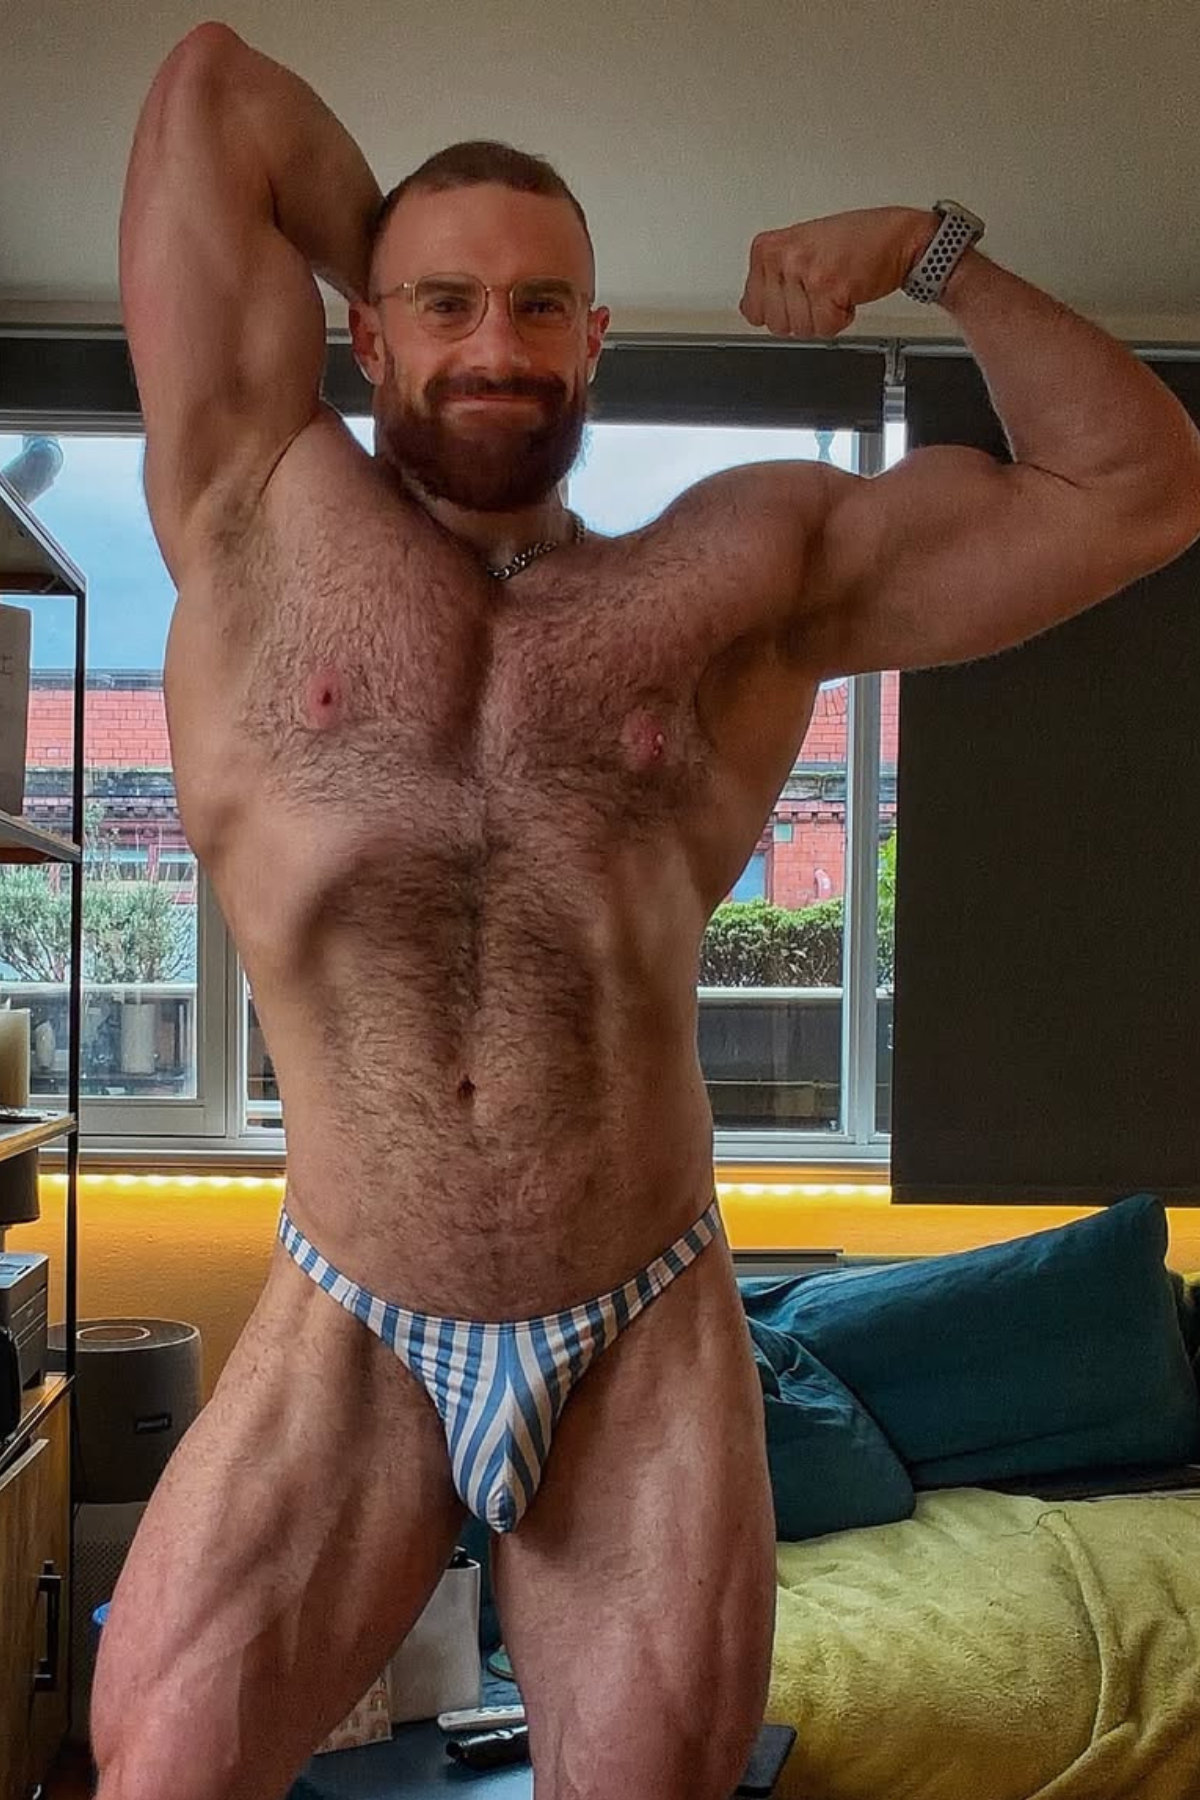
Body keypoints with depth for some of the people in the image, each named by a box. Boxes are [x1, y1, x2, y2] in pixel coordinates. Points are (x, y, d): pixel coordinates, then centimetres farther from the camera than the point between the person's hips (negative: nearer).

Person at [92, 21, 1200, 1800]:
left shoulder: (757, 568, 4)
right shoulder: (263, 512, 2)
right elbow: (206, 83, 7)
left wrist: (940, 253, 4)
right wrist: (396, 274, 15)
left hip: (648, 1348, 1)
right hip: (350, 1341, 0)